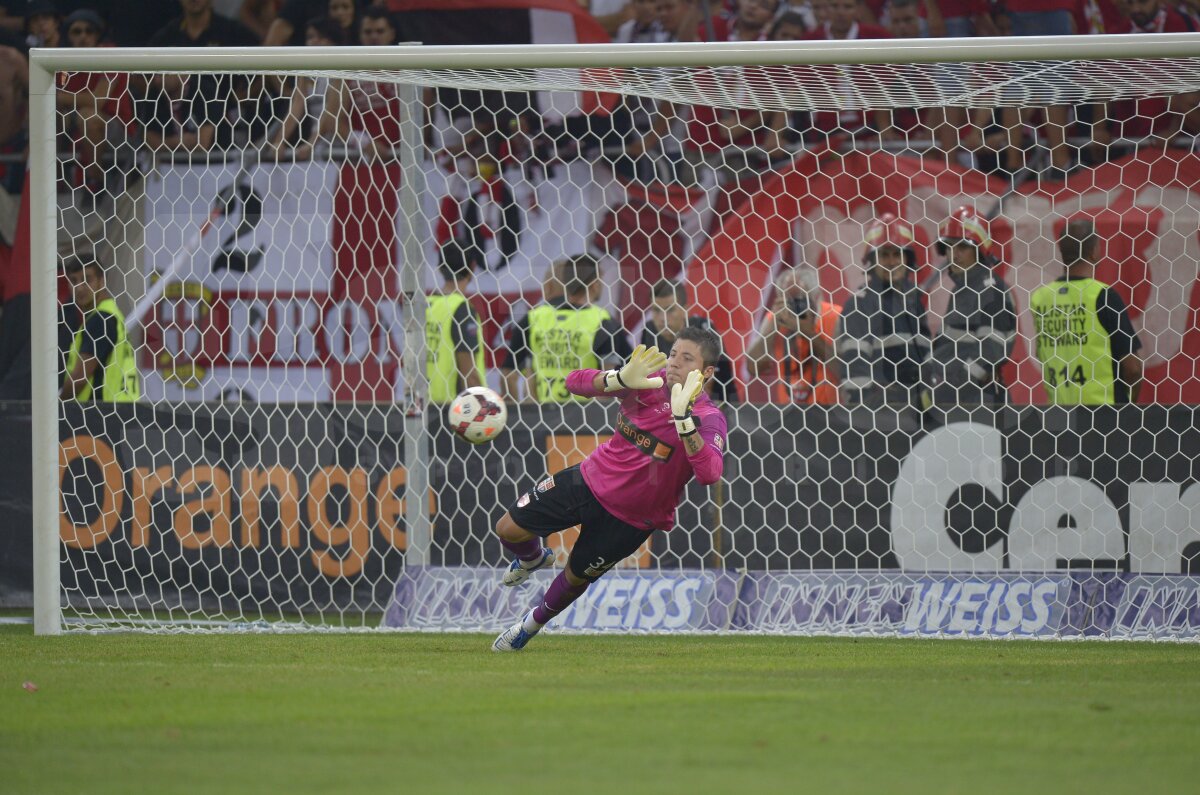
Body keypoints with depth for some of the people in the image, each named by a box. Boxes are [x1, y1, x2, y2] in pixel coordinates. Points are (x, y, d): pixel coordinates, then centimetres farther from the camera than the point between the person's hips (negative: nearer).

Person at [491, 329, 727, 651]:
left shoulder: (708, 419, -24)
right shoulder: (649, 382, -12)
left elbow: (709, 473, -44)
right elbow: (575, 382, -16)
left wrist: (682, 418, -52)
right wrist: (621, 380, -36)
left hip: (629, 519, -3)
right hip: (591, 480, 3)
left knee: (575, 577, 13)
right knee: (508, 529, -1)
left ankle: (533, 623, 46)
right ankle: (533, 558, 37)